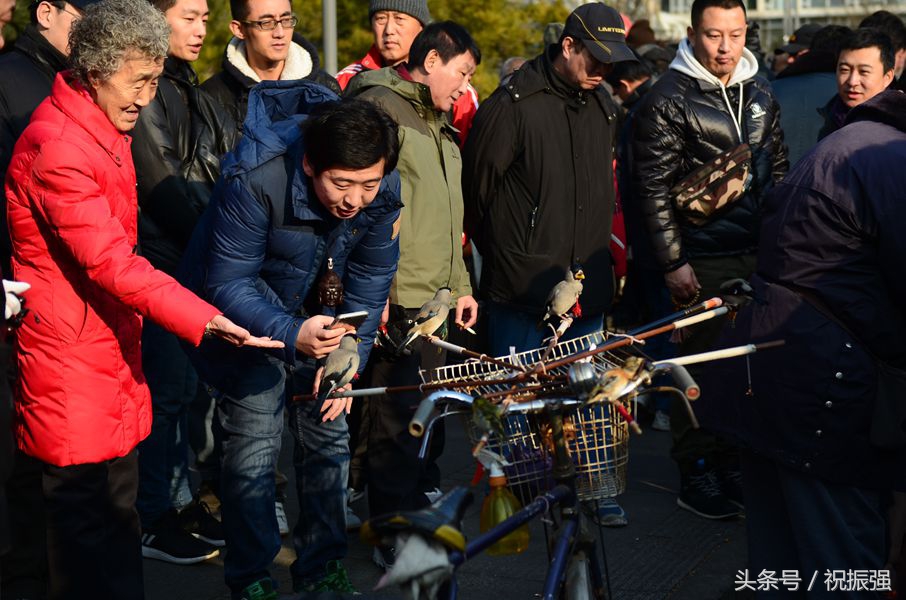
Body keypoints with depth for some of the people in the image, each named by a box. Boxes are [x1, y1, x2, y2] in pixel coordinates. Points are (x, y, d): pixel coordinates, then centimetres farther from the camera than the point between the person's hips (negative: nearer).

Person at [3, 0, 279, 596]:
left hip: (115, 353, 10)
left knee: (119, 518, 15)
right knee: (88, 520, -4)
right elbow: (110, 261, -25)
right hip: (71, 356, -9)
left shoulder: (108, 131, 14)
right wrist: (206, 320, -30)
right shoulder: (55, 145, -19)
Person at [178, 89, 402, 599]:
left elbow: (370, 280, -8)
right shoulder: (256, 180, -36)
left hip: (319, 313, 5)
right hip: (244, 314, -4)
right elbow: (228, 285, -32)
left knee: (329, 435, 7)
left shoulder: (385, 190, -21)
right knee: (255, 446, -8)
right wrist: (293, 334, -48)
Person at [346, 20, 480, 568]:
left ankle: (425, 505, 31)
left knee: (427, 407, 17)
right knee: (398, 417, -5)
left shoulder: (439, 124, 21)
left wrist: (461, 286, 26)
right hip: (395, 298, -9)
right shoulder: (379, 107, -10)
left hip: (436, 298, 9)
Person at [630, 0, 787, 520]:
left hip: (758, 255, 5)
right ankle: (696, 473, 13)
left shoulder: (761, 94, 10)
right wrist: (672, 262, -12)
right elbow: (654, 187, -9)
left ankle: (732, 458, 24)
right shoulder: (668, 100, -8)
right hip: (702, 259, -5)